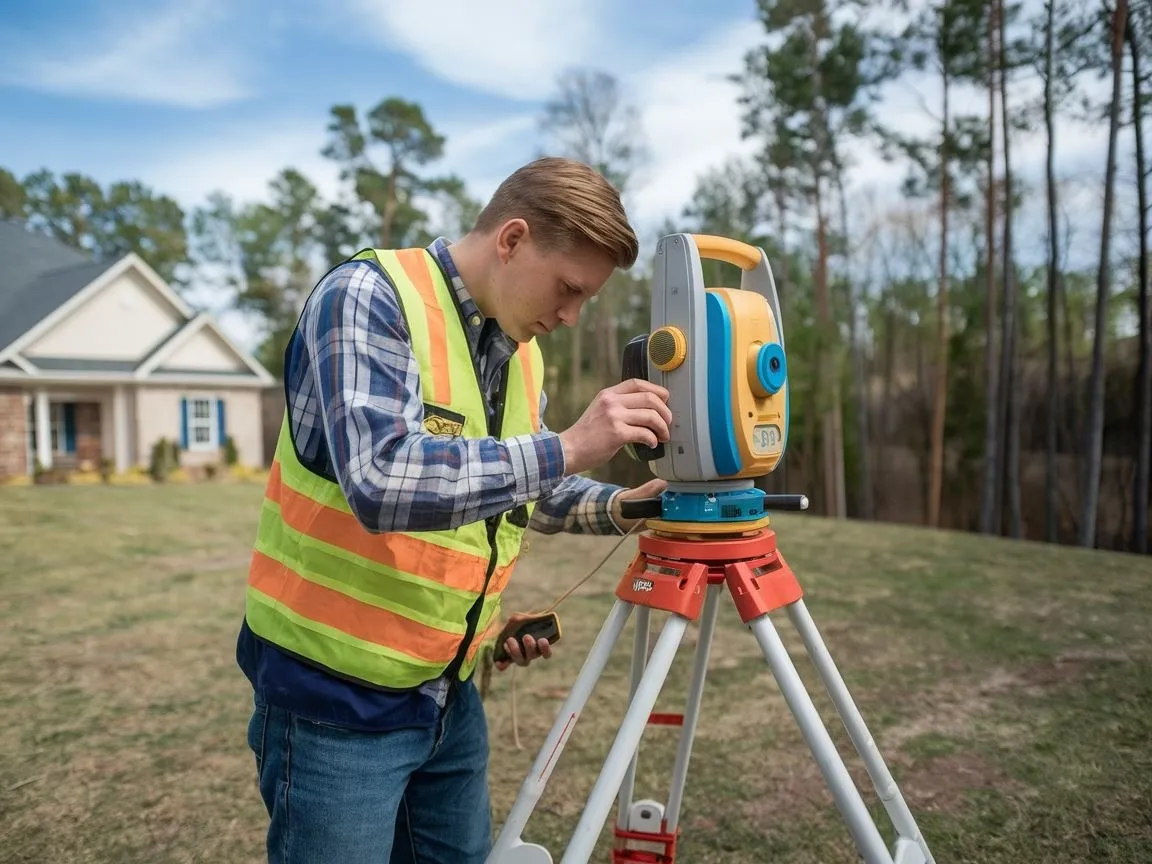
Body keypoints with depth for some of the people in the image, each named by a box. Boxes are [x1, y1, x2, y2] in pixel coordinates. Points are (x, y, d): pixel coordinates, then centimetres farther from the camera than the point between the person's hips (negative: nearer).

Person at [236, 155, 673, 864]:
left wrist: (617, 507, 0)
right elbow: (382, 483, -31)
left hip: (448, 690, 7)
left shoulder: (521, 347, 6)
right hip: (337, 694, -7)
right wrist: (568, 447, -28)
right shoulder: (368, 295, -16)